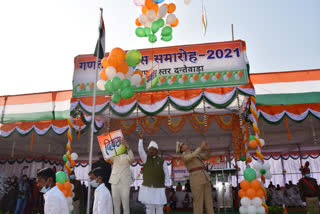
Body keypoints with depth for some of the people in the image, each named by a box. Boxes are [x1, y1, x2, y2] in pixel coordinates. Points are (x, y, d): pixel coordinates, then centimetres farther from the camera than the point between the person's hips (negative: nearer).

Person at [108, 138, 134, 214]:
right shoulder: (114, 157, 14)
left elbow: (132, 158, -18)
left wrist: (127, 146, -34)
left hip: (125, 183, -2)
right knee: (116, 205, 7)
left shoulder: (127, 157, 5)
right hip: (115, 182, 3)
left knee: (126, 205, -2)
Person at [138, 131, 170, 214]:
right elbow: (140, 150, -13)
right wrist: (141, 139, -24)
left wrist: (167, 187, -5)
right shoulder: (145, 158, 5)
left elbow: (166, 174, 1)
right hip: (147, 188, 1)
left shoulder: (162, 161, 1)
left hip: (159, 189, -1)